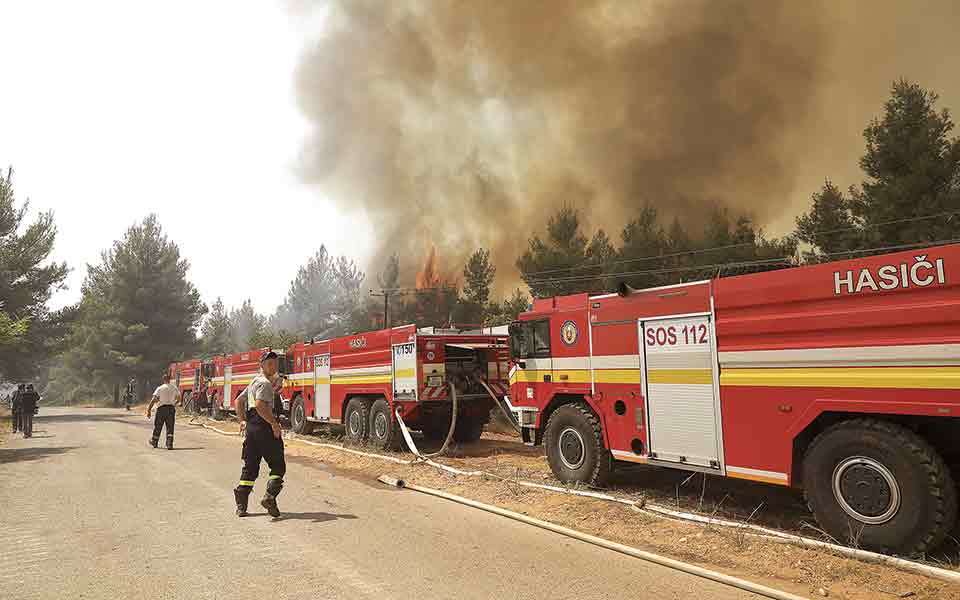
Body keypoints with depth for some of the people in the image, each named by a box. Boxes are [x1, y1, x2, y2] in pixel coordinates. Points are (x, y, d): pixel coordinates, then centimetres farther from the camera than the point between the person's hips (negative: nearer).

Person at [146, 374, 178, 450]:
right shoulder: (174, 388, 5)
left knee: (157, 426, 15)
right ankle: (169, 444, -8)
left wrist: (149, 410, -9)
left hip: (161, 408, -2)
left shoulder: (160, 388, -6)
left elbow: (153, 400, -11)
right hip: (171, 408, 2)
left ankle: (154, 442, 33)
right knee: (170, 428, 2)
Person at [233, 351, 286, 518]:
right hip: (263, 426, -9)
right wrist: (274, 423, -23)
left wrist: (243, 420, 22)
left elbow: (239, 401, 27)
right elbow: (259, 405, -25)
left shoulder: (254, 382, 21)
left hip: (250, 427, 9)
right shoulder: (265, 383, -10)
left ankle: (241, 505, 12)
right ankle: (270, 496, -16)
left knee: (250, 467, 12)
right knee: (278, 466, -2)